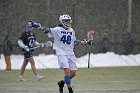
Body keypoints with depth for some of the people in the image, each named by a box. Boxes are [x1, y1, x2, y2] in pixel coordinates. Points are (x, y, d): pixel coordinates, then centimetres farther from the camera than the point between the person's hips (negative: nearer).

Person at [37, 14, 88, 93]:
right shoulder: (57, 30, -5)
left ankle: (62, 83, 30)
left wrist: (80, 42, 10)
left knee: (73, 73, 5)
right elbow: (49, 31, -19)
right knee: (67, 71, -20)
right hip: (61, 53, -6)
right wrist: (43, 29, -38)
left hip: (70, 54, 6)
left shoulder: (72, 31, 13)